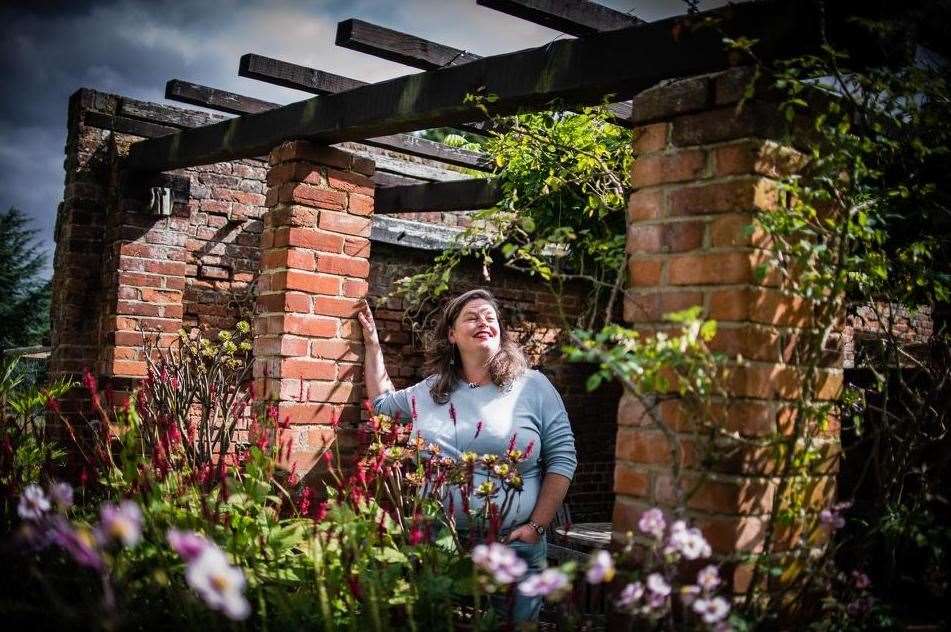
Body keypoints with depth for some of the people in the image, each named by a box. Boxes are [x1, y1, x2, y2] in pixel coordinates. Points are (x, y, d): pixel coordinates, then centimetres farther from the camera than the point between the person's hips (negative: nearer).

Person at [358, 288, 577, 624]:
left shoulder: (533, 386, -2)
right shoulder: (430, 390, 9)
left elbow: (562, 458, -3)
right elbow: (381, 403, 27)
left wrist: (537, 526, -9)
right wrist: (373, 345, 24)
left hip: (514, 547, -3)